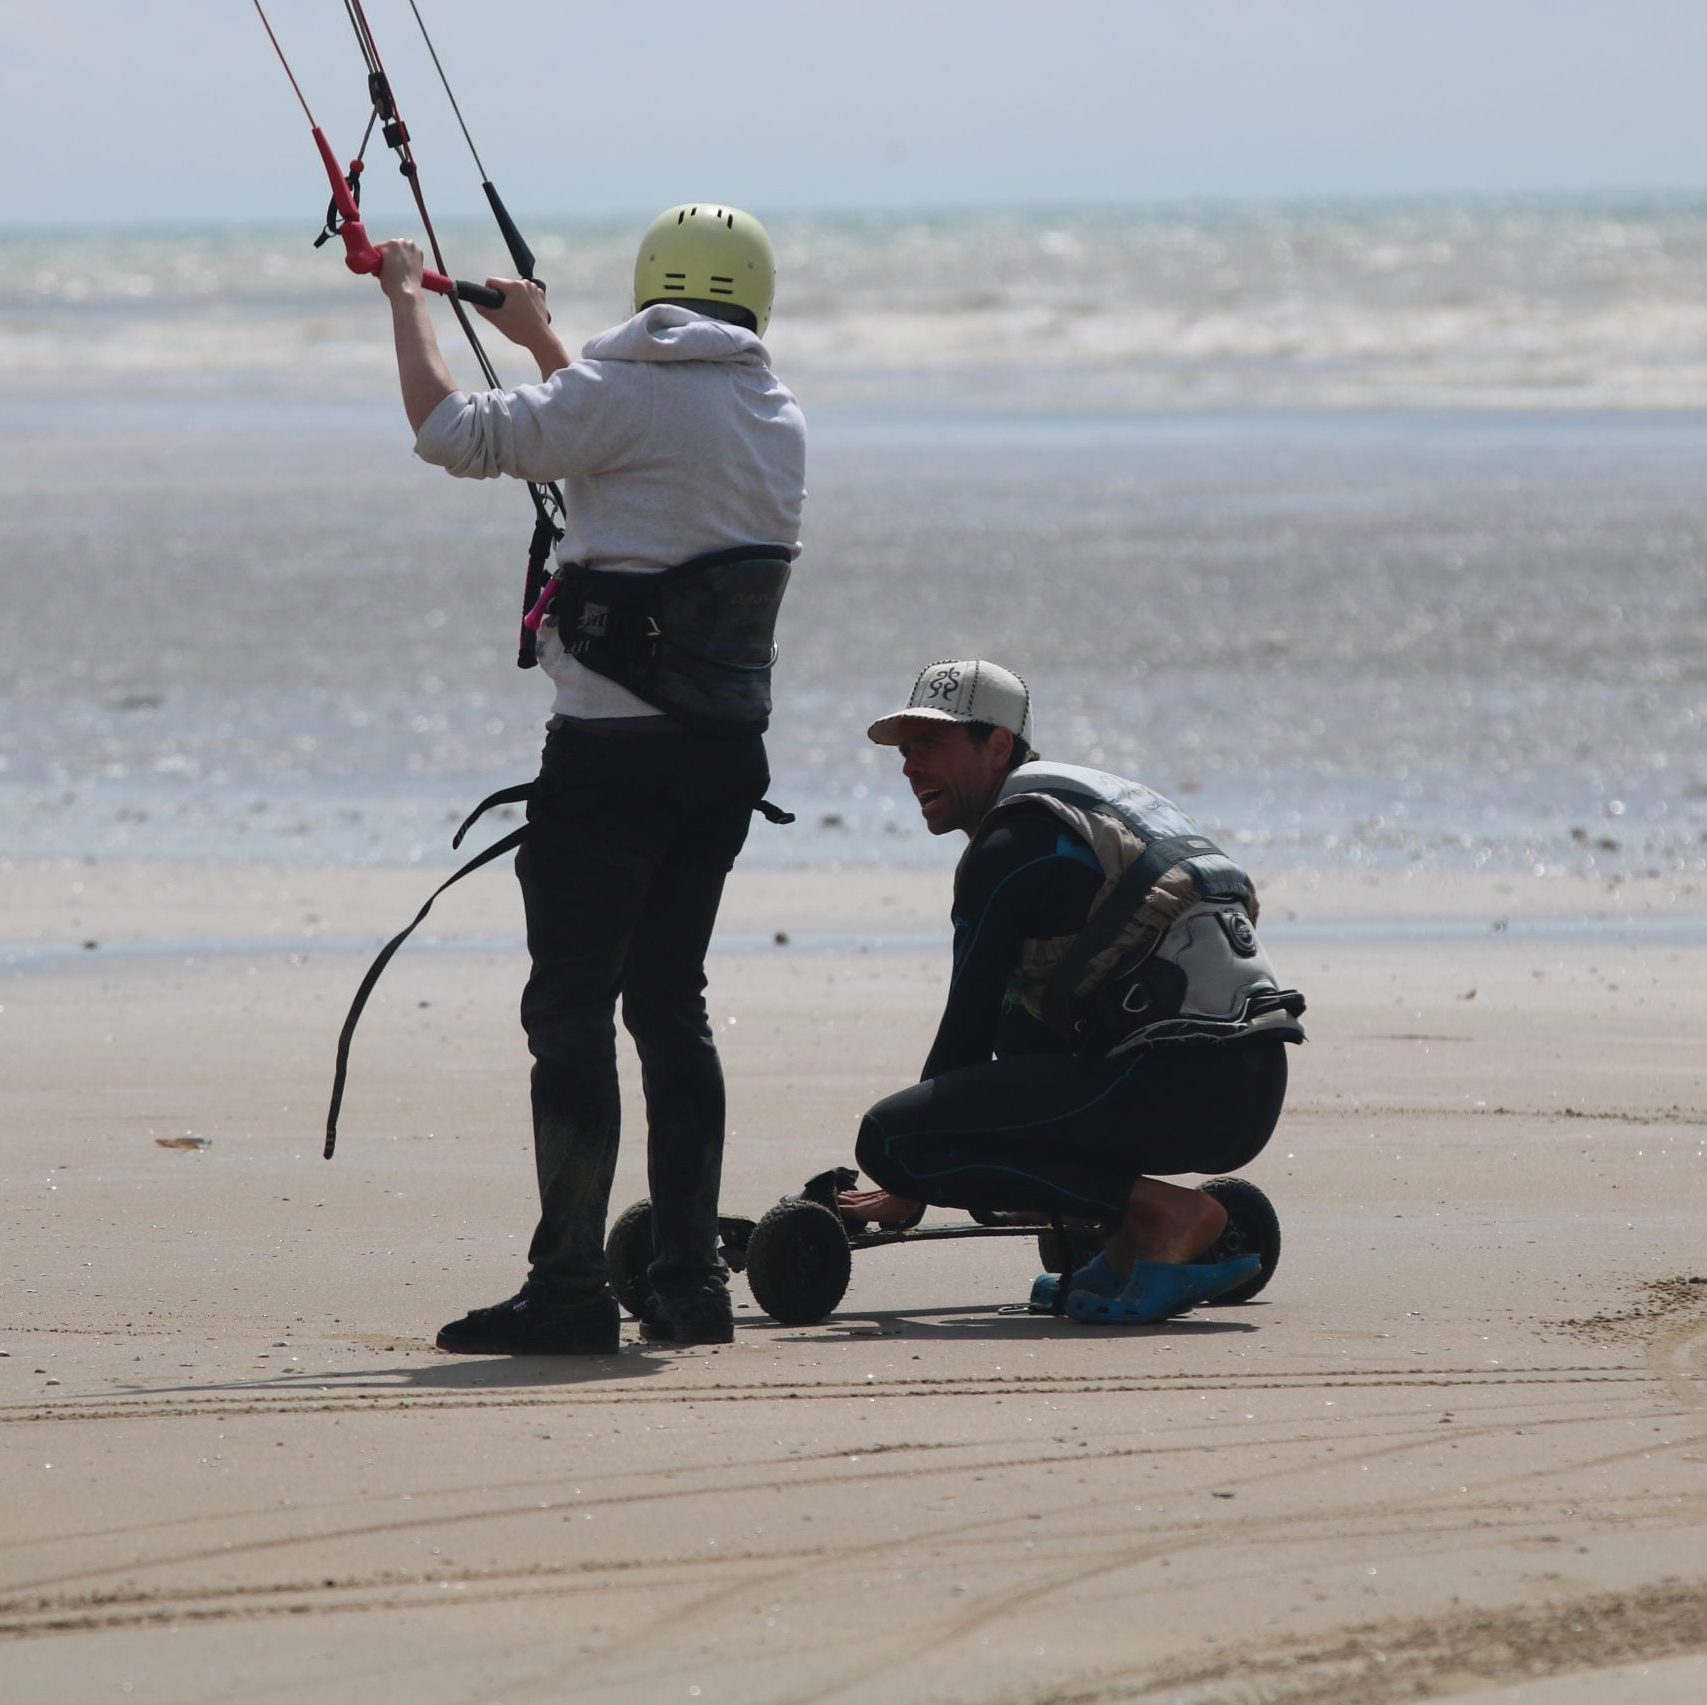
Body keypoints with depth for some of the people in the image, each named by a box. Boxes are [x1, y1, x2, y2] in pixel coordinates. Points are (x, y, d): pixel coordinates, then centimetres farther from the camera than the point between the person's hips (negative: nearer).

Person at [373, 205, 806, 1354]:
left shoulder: (630, 391, -10)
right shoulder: (776, 418, 12)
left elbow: (453, 431, -11)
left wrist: (409, 298, 4)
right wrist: (541, 338, 42)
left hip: (614, 748, -7)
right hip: (730, 747, 7)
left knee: (571, 1010, -4)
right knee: (670, 1003, 14)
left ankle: (568, 1292, -8)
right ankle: (691, 1282, 13)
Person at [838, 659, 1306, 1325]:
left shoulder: (1010, 847, -2)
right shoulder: (1092, 802, 28)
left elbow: (968, 1032, 1)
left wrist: (909, 1194, 12)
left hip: (1174, 1088, -10)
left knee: (890, 1137, -11)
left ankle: (1165, 1214, -12)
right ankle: (1131, 1251, 16)